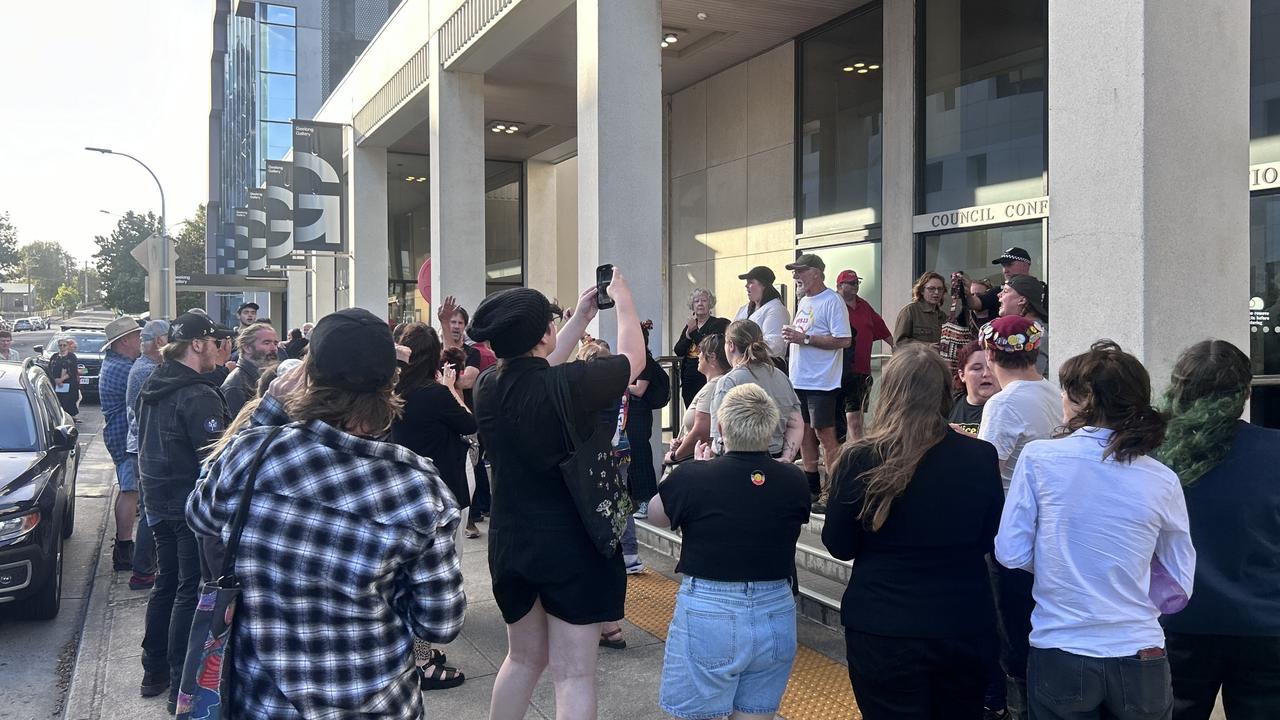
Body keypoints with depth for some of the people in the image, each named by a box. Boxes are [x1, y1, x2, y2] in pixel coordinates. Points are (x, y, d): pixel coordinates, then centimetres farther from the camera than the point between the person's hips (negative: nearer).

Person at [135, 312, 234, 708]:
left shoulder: (153, 387, 9)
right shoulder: (199, 396, -21)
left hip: (160, 501, 9)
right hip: (192, 507, -9)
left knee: (167, 582, 19)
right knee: (192, 591, -1)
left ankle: (154, 672, 29)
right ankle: (182, 684, 5)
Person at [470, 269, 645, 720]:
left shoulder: (488, 386, -4)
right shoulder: (570, 384, -21)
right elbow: (633, 358, -3)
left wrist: (581, 317, 21)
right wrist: (622, 298, 13)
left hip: (509, 542, 6)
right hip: (571, 544, -6)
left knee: (524, 657, 23)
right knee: (573, 674, 3)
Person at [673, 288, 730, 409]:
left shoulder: (719, 324, -1)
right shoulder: (689, 325, 16)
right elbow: (678, 351, 7)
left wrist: (694, 331, -12)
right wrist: (688, 333, -7)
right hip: (689, 379, 6)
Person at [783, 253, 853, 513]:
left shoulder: (832, 302, -12)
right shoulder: (803, 301, 16)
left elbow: (844, 340, -19)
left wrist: (806, 339, -20)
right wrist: (792, 336, 6)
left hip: (821, 382, -9)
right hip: (799, 379, 9)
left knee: (825, 434, -6)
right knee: (805, 433, 13)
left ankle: (832, 490, 1)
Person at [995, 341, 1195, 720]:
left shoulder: (1039, 457, -10)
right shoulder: (1162, 481, -4)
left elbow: (1011, 554, -6)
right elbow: (1179, 588, 4)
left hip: (1058, 655, -2)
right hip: (1139, 659, 2)